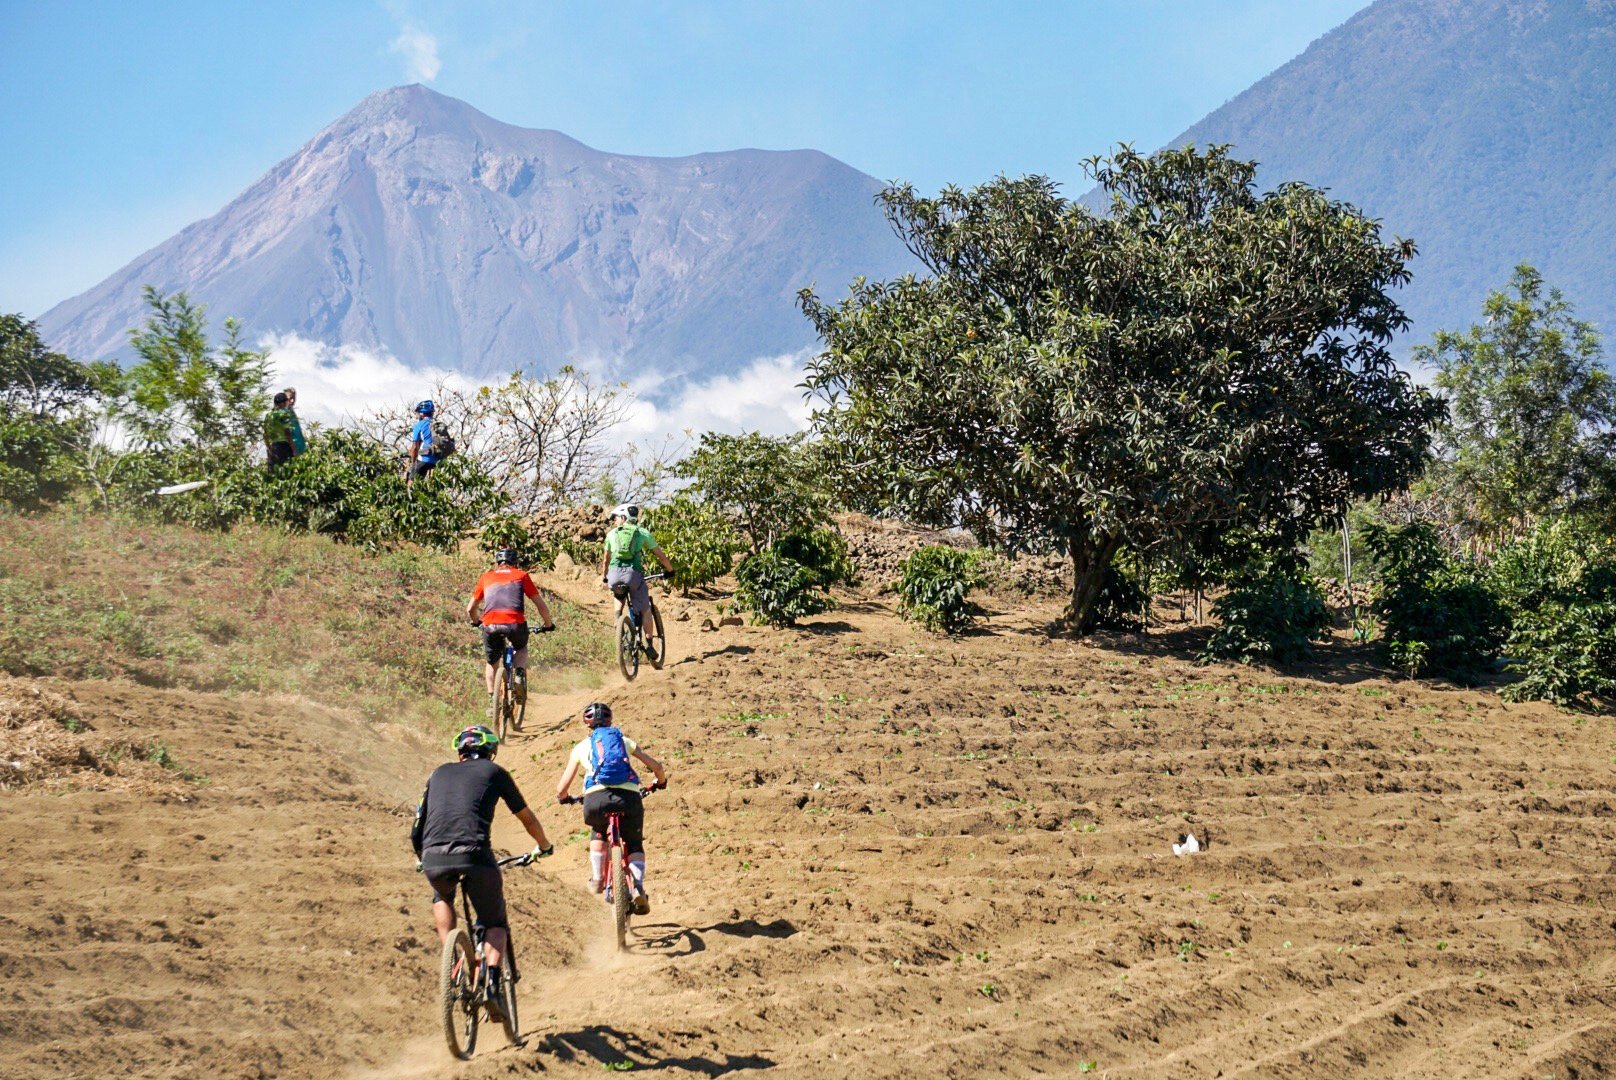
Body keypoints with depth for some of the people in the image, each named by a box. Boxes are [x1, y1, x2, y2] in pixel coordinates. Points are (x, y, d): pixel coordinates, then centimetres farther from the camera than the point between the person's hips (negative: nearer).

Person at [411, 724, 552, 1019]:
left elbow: (417, 830, 29)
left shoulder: (439, 773, 28)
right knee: (496, 924, 17)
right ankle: (492, 981, -8)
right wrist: (543, 846, 49)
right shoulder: (494, 772, 20)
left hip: (434, 859, 3)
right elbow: (527, 818, 30)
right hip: (475, 856, -2)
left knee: (442, 898, 37)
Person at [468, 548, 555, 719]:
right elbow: (540, 605, 19)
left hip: (490, 625, 1)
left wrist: (476, 623, 48)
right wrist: (549, 624, 36)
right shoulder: (521, 575, 20)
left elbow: (470, 609, 27)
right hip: (516, 624, -1)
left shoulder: (486, 578, 23)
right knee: (522, 649, 32)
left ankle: (491, 699, 14)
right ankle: (520, 676, 7)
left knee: (491, 663, 26)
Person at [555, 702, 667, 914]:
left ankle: (597, 879, 28)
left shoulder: (582, 747, 23)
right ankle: (638, 887, -5)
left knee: (598, 832, 35)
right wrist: (661, 782, 45)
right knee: (635, 845, 20)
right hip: (630, 796, 0)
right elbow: (656, 766, 23)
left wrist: (564, 798, 46)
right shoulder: (625, 741, 26)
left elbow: (562, 788, 22)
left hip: (596, 797, 0)